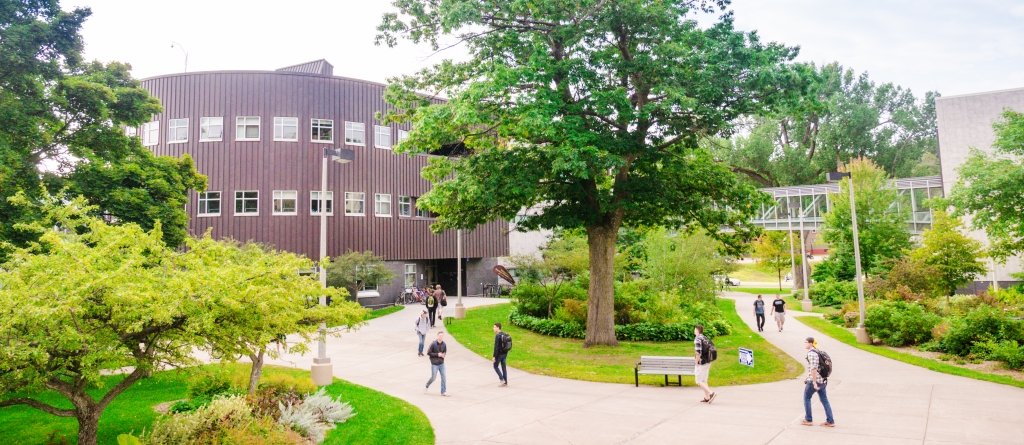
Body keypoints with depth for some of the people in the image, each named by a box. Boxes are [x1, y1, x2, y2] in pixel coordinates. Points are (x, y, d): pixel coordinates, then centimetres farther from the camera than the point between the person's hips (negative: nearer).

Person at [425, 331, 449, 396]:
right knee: (433, 377, 3)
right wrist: (437, 354, -18)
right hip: (434, 364, -4)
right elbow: (428, 353, -11)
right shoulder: (433, 344, -14)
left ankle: (443, 391, 8)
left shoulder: (444, 344, -2)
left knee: (443, 377, 0)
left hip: (441, 363, 4)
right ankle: (427, 386, 32)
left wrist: (443, 355, -9)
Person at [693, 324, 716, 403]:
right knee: (704, 380, 16)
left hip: (701, 363, -9)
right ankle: (706, 397, 15)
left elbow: (698, 352, -22)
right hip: (708, 362, 9)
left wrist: (696, 363, -14)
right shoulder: (706, 338, 12)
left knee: (699, 381, -3)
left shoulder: (697, 339, -15)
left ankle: (711, 393, -16)